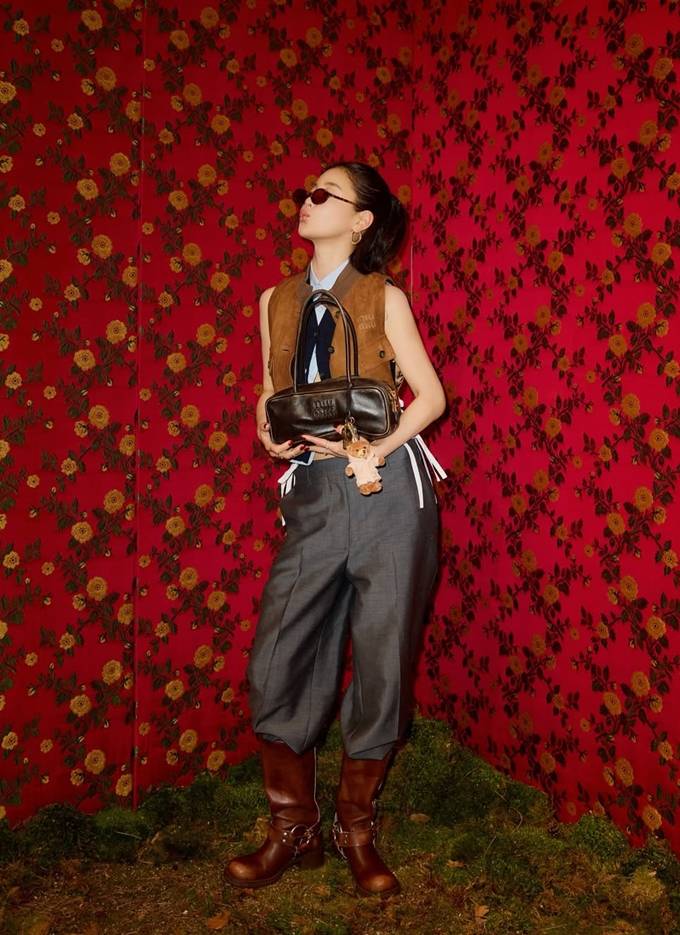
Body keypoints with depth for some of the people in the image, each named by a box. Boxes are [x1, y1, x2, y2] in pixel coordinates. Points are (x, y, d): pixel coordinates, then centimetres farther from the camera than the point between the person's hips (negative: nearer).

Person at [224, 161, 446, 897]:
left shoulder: (383, 298, 0)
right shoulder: (276, 300, 11)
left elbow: (431, 396, 0)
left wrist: (374, 448, -15)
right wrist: (270, 433, -4)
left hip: (387, 490, -3)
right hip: (314, 496, 4)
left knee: (380, 663, 4)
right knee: (277, 662, 1)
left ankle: (356, 830, 24)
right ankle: (294, 830, 21)